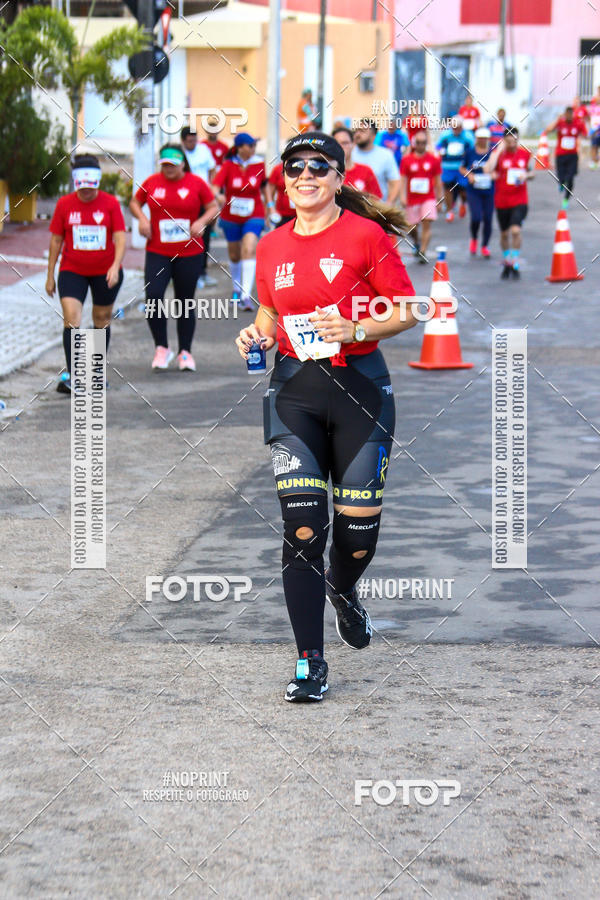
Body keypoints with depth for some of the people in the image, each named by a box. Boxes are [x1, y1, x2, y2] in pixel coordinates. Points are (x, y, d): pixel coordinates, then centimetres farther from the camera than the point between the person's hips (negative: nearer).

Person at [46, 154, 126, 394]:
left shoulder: (110, 203, -5)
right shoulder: (65, 204, -2)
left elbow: (120, 238, -8)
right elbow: (56, 240, 4)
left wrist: (115, 266, -24)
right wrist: (50, 275, 5)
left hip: (105, 272, 0)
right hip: (72, 271, 0)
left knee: (102, 320, 12)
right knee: (71, 319, -15)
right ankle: (71, 376, -16)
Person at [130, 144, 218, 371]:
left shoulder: (196, 183, -1)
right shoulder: (152, 183, 3)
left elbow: (213, 207, 5)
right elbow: (135, 202, 16)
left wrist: (201, 222, -14)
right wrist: (142, 218, -4)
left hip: (189, 254, 0)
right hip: (157, 253, 0)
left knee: (185, 302, 7)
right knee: (153, 298, -16)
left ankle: (185, 352, 20)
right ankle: (161, 348, 0)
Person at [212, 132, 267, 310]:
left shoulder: (259, 164, -4)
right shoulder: (229, 165, -11)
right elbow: (216, 185, -24)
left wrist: (267, 205, 18)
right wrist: (218, 196, -46)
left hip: (254, 217, -1)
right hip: (231, 217, 1)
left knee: (249, 250, -22)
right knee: (234, 255, 16)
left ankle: (246, 295, -28)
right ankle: (237, 288, 44)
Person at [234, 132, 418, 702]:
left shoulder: (366, 235, -4)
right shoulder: (272, 247, 9)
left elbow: (406, 311, -2)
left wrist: (355, 329, -18)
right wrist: (257, 334, 1)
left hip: (359, 386, -2)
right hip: (294, 389, 2)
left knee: (360, 525, 1)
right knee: (302, 526, -9)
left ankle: (343, 591, 40)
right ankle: (310, 663, -3)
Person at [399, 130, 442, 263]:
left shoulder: (433, 159, 1)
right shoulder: (407, 160, -1)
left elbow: (437, 181, 7)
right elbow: (403, 179, -3)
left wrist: (439, 198, 8)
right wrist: (402, 196, -14)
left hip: (428, 198, -1)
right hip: (412, 199, 1)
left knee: (427, 224, -14)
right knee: (411, 227, 7)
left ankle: (423, 252, -13)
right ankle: (416, 243, 39)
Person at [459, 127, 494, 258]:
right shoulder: (470, 152, 2)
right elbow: (462, 168, 13)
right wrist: (469, 175, -7)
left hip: (489, 192, 1)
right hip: (473, 191, -1)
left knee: (488, 219, 2)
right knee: (476, 217, -14)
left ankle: (485, 246, 21)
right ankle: (474, 239, 15)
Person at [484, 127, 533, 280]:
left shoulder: (525, 154, 2)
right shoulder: (498, 153, -6)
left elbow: (531, 172, 18)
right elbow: (488, 169, -25)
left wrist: (527, 175, -7)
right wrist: (499, 150, -21)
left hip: (520, 201, 0)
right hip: (502, 201, 0)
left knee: (516, 230, -17)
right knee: (504, 233, 13)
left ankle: (515, 264, -6)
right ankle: (506, 263, 32)